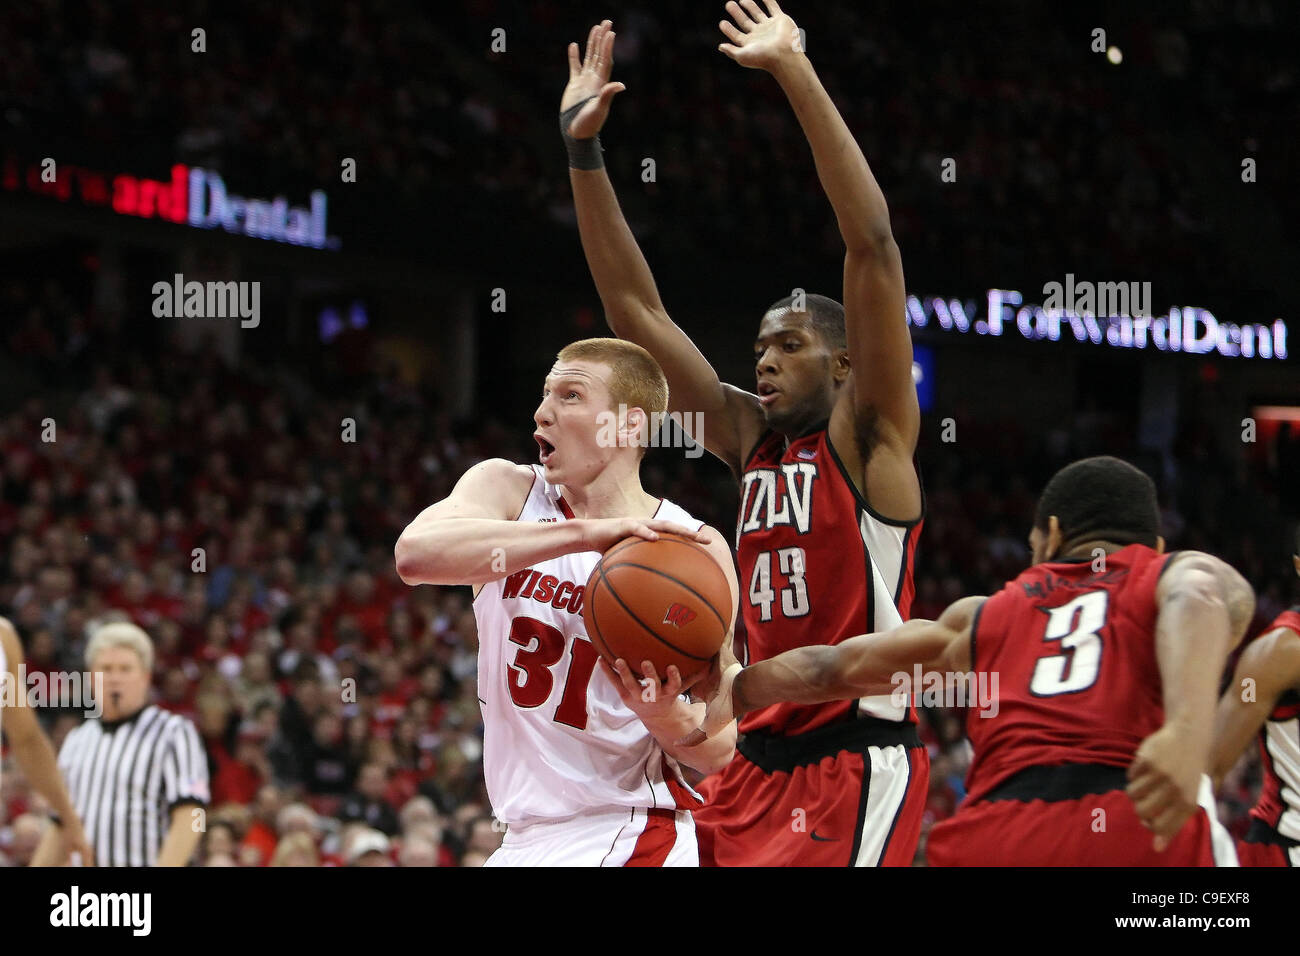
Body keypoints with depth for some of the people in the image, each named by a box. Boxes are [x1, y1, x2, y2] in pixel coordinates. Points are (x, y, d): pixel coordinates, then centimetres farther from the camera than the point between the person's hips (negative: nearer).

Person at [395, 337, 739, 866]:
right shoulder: (509, 489, -2)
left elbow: (721, 748, -5)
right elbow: (415, 553, -26)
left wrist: (662, 713, -28)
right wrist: (586, 532, -33)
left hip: (623, 837, -4)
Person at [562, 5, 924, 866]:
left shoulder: (867, 437, -2)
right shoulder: (750, 441, 15)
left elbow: (873, 243, -14)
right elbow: (636, 309, 15)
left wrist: (796, 73, -17)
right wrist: (584, 151, 8)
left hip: (860, 767, -7)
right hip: (758, 763, 7)